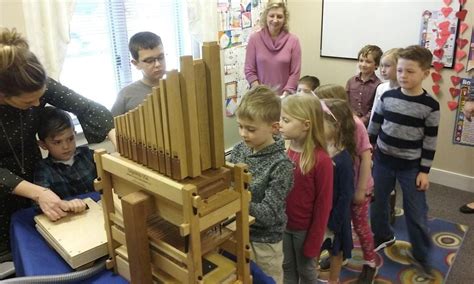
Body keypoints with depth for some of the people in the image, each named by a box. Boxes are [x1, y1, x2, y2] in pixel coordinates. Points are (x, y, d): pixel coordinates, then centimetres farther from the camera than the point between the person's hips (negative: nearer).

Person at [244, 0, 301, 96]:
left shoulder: (293, 40, -3)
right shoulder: (254, 39, -2)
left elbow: (295, 73, -4)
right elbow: (249, 70, -3)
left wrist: (284, 94, -13)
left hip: (284, 96, 0)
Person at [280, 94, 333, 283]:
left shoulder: (321, 160, -23)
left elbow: (323, 205, -16)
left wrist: (313, 243, -11)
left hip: (305, 228, -4)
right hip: (283, 224, 4)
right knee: (287, 268, 23)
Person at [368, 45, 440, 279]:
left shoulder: (430, 106, -12)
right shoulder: (387, 97, -5)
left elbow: (430, 141, -7)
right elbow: (374, 127, 6)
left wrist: (424, 171, -7)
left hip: (411, 167, -3)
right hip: (382, 161, 3)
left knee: (416, 213, 6)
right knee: (376, 202, 16)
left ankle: (421, 255, 27)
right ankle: (383, 236, 42)